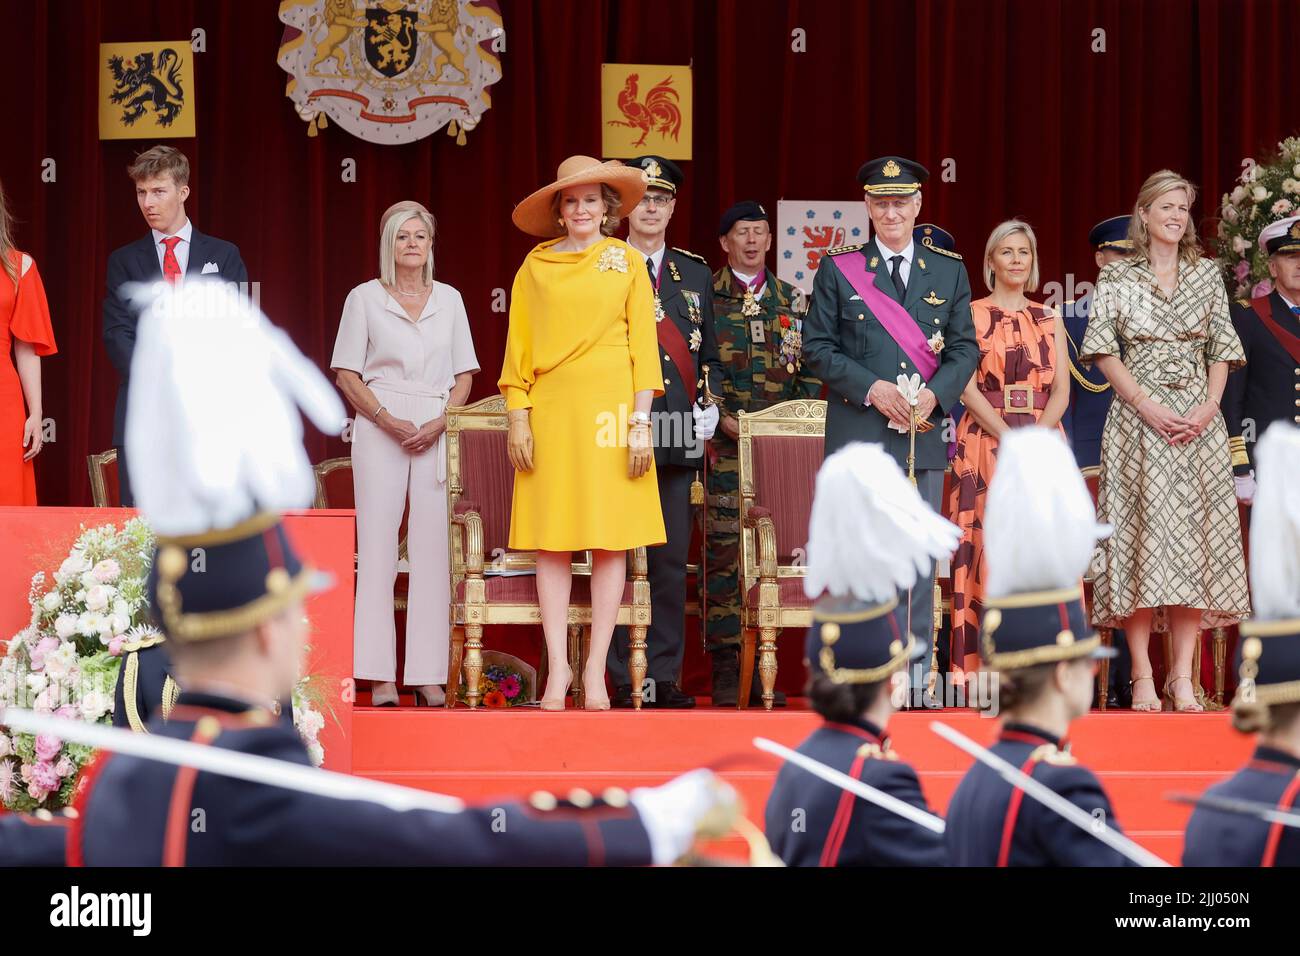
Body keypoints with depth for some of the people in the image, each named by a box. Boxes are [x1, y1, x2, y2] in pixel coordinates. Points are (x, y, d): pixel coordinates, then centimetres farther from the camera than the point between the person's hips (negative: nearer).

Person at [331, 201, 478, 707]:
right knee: (378, 546, -5)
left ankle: (429, 675, -1)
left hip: (437, 431, 2)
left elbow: (464, 375, 11)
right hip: (380, 429, -2)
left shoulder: (449, 300, 12)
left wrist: (440, 423, -6)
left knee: (433, 548, -2)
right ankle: (380, 676, -4)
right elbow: (346, 373, 2)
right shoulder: (365, 298, 5)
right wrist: (388, 420, -11)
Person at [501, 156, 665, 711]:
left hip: (610, 410, -1)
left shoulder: (627, 263, 7)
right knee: (551, 544, -1)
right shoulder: (536, 266, 8)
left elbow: (643, 345, 5)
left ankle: (596, 667, 2)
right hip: (551, 410, 1)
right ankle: (558, 667, 3)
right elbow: (519, 347, 8)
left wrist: (641, 422, -2)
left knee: (610, 542, -2)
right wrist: (518, 419, -1)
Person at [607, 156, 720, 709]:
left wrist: (708, 405, 3)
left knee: (671, 561, 3)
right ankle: (625, 681, 0)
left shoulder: (695, 274, 16)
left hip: (677, 436, 3)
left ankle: (664, 678, 8)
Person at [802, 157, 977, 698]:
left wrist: (935, 394, -10)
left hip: (924, 432, 2)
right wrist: (871, 388, -12)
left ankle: (914, 674, 7)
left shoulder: (949, 271, 11)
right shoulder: (838, 270, 5)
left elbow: (965, 348, 9)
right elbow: (818, 347, 2)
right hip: (857, 433, -2)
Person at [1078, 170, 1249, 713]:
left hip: (1198, 420, 3)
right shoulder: (1117, 279, 4)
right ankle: (1142, 677, -4)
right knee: (1141, 535, -6)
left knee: (1195, 540, -2)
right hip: (1138, 420, -2)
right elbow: (1103, 349, -2)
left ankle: (1182, 677, -1)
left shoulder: (1207, 275, 12)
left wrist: (1208, 407, -6)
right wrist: (1146, 404, -13)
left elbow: (1222, 349, 10)